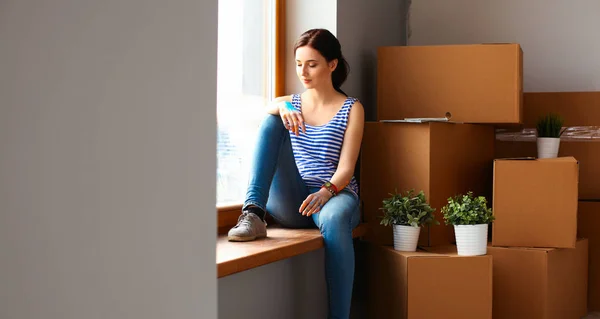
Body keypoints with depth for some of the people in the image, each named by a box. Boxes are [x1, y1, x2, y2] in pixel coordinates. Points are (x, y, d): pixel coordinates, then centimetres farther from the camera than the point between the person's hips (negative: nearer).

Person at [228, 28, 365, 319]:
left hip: (335, 194, -2)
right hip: (289, 201, 2)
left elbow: (345, 168, -6)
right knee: (272, 121, -18)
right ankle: (253, 213, -35)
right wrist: (281, 107, -31)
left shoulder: (351, 109, 6)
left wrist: (327, 192, -27)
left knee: (334, 218, -41)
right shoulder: (288, 104, 15)